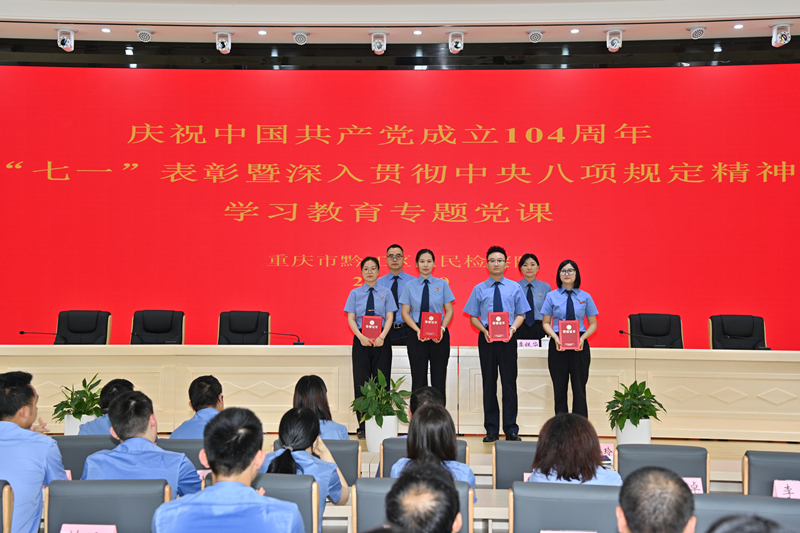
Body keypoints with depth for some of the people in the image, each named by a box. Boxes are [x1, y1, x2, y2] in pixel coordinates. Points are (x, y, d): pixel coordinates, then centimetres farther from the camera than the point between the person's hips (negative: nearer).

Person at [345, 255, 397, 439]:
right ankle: (362, 426, 4)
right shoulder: (355, 293, 7)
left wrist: (381, 337, -15)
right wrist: (361, 337, -14)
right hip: (361, 340, 0)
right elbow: (351, 318, 2)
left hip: (381, 341, 0)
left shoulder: (385, 293, 6)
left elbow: (389, 318, 1)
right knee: (361, 381, -1)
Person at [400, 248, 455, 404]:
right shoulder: (410, 286, 5)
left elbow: (449, 310, 5)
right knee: (418, 379, 2)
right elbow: (405, 313, 3)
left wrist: (442, 329, -12)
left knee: (439, 378, 2)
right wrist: (418, 330, -12)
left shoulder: (442, 284, 5)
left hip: (439, 335, 0)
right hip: (417, 335, 0)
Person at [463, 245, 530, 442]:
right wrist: (484, 330, -11)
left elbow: (521, 314, 8)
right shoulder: (479, 289, 7)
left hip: (508, 338, 0)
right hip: (486, 338, 0)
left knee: (509, 382, -1)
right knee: (489, 383, 3)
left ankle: (511, 429, 5)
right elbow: (473, 316, 7)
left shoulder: (514, 288, 7)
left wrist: (513, 328, -11)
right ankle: (491, 430, 10)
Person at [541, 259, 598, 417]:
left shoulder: (585, 297, 5)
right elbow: (546, 322, 6)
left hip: (579, 345, 0)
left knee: (579, 387, -2)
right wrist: (555, 337, -13)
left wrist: (582, 338, -12)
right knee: (559, 388, 5)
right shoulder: (552, 296, 4)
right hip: (558, 345, 0)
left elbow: (593, 324, 7)